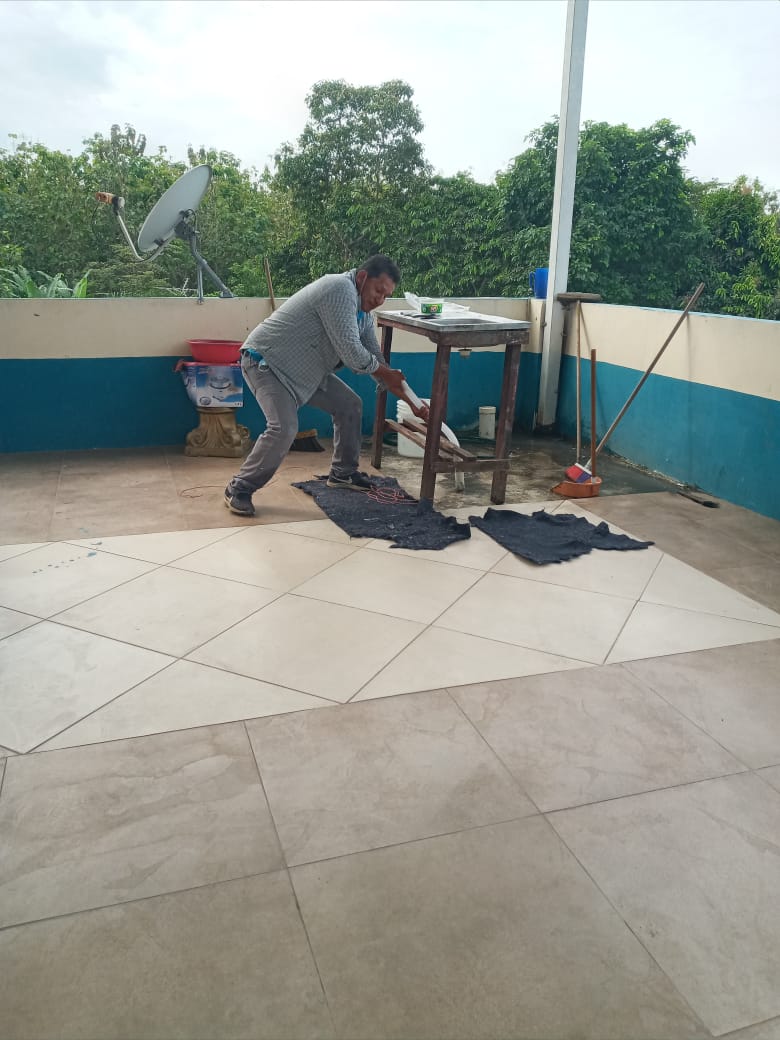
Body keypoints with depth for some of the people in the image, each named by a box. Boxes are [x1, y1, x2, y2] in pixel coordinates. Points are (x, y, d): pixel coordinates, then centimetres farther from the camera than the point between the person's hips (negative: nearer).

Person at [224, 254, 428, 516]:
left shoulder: (363, 313, 6)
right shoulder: (340, 289, -24)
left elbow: (375, 360, 11)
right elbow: (350, 352, -28)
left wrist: (411, 401, 6)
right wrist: (384, 372, -10)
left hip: (304, 369, 10)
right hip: (265, 360, -10)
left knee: (349, 405, 8)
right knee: (284, 428, -25)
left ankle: (342, 473, 22)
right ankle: (239, 489, -8)